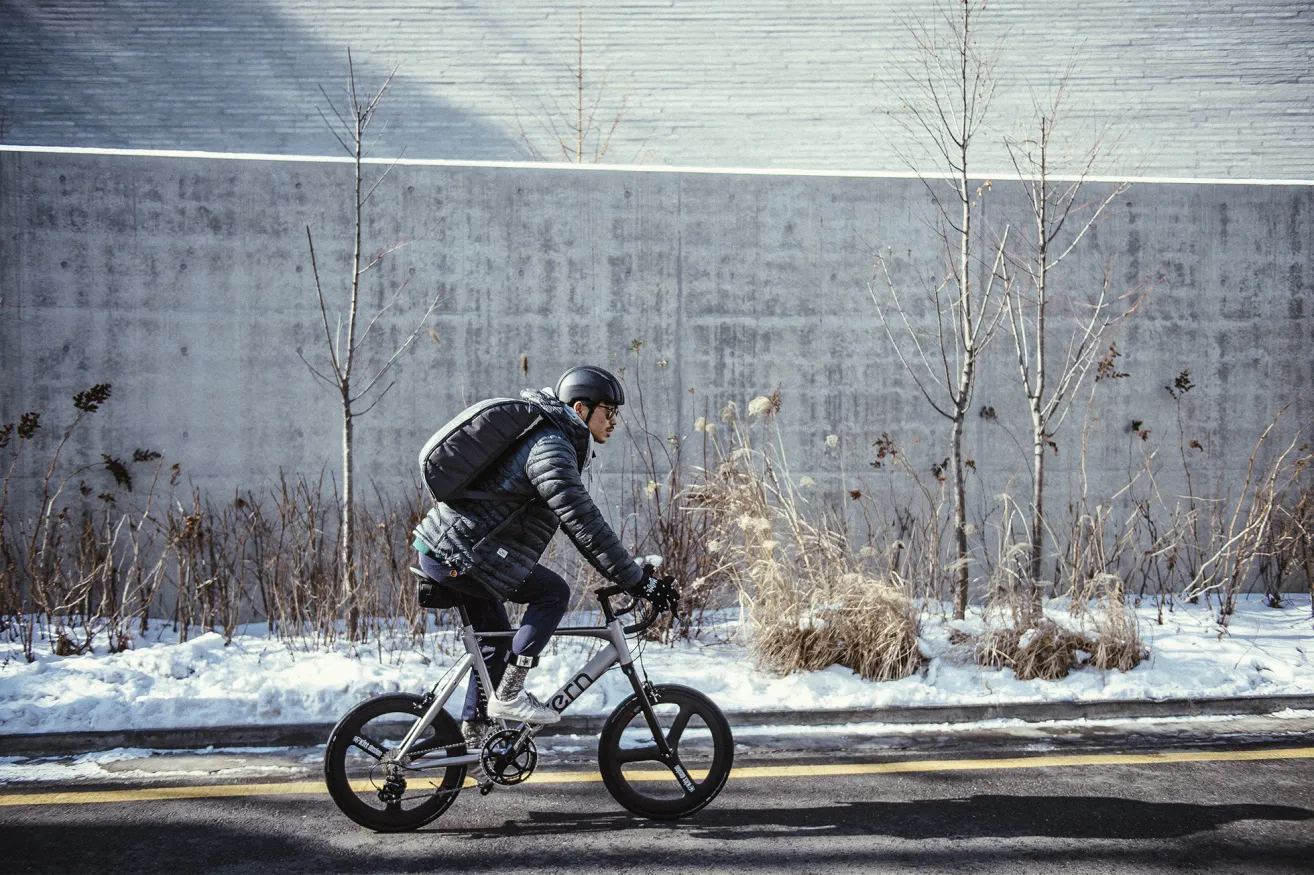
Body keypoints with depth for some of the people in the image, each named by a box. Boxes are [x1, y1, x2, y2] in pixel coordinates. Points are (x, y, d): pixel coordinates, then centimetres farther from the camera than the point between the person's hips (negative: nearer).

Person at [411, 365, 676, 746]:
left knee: (496, 639, 20)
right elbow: (585, 526, -22)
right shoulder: (551, 449, -18)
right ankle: (507, 696, -5)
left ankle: (475, 729, 28)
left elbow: (579, 519, 24)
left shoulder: (549, 439, 16)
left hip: (440, 549, 11)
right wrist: (640, 581, -19)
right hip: (457, 554, -11)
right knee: (552, 592, -10)